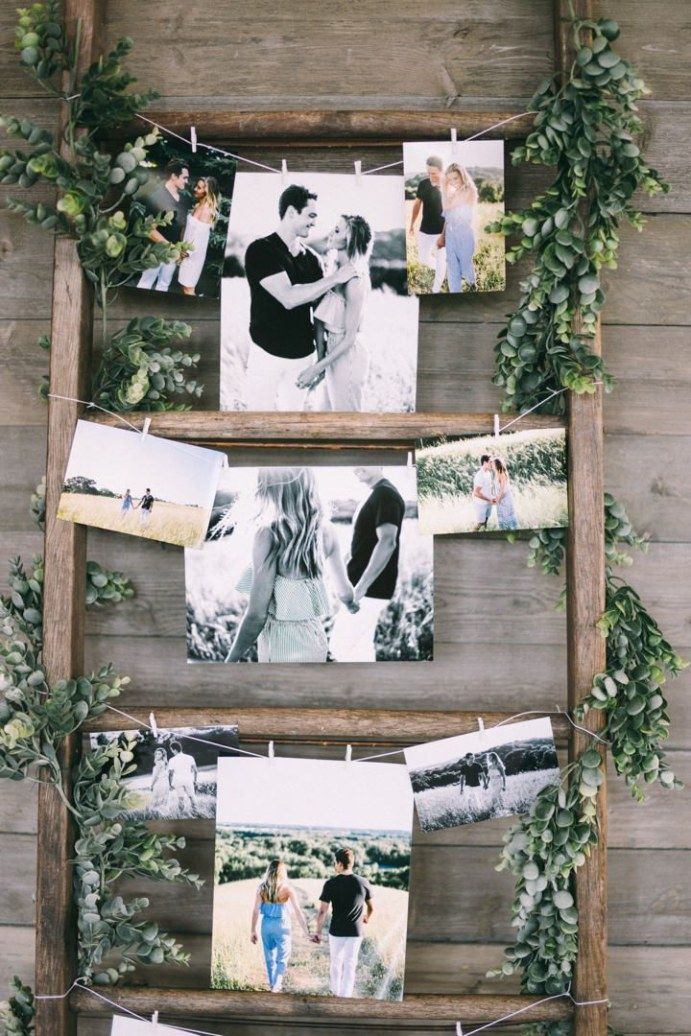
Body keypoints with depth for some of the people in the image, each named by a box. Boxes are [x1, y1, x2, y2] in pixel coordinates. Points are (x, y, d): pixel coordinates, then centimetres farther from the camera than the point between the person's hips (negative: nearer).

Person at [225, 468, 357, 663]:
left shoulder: (269, 535, -19)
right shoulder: (325, 529, -3)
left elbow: (257, 614, -19)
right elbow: (344, 589, 11)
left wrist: (232, 658, -9)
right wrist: (351, 604, 33)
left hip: (280, 648, -5)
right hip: (316, 642, 5)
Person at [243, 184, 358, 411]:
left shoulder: (311, 258, 6)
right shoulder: (261, 250, -11)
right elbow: (288, 298, -22)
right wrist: (336, 278, -19)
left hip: (303, 356, 5)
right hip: (267, 354, -5)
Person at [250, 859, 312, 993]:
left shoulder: (262, 887, -4)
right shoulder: (287, 888, -11)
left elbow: (256, 910, -3)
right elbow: (298, 911, -12)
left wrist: (253, 931, 6)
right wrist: (306, 932, -8)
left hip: (267, 924, 3)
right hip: (282, 925, -3)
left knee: (269, 957, 19)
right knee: (282, 957, 15)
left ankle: (272, 984, 31)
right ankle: (276, 985, 11)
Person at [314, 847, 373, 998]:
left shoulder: (331, 884, -13)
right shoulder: (363, 883, -6)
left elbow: (322, 911, -13)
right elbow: (371, 908, 7)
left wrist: (318, 931, -3)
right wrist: (366, 918, 28)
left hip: (336, 931, 0)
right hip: (356, 931, 1)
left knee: (336, 963, 21)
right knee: (350, 965, 10)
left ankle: (336, 992, 34)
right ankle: (345, 996, 9)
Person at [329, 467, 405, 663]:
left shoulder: (385, 494, -17)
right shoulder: (377, 494, 14)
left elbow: (387, 542, -26)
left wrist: (360, 587, -28)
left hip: (370, 589, -10)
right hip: (369, 588, 10)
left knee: (340, 647, -6)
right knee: (360, 646, 14)